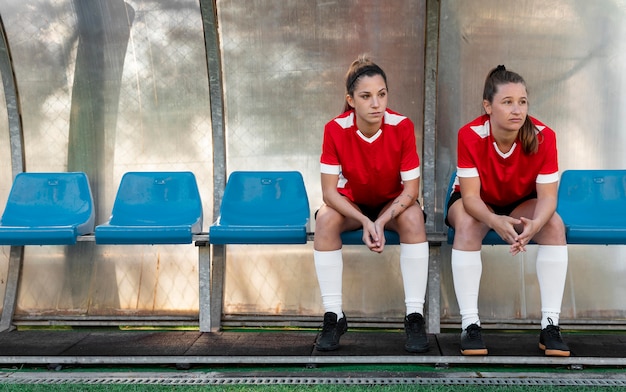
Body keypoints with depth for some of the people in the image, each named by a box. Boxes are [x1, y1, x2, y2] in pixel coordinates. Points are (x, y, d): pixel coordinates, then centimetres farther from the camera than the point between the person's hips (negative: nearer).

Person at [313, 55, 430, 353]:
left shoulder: (402, 127, -22)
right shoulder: (335, 130, -22)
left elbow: (411, 188, -20)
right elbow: (329, 190, -20)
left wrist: (380, 222, -34)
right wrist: (364, 222, -34)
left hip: (393, 203, 0)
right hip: (351, 204, 0)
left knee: (413, 217, -32)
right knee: (325, 219, -30)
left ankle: (415, 316, -24)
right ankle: (333, 316, -20)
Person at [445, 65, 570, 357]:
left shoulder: (543, 136, -25)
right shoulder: (470, 135, -29)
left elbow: (547, 196, -24)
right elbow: (470, 196, -29)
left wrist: (535, 223, -48)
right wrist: (495, 221, -50)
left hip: (523, 203, 2)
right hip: (478, 203, -2)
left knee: (555, 225, -27)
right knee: (466, 224, -34)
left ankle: (550, 324, -23)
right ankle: (470, 324, -30)